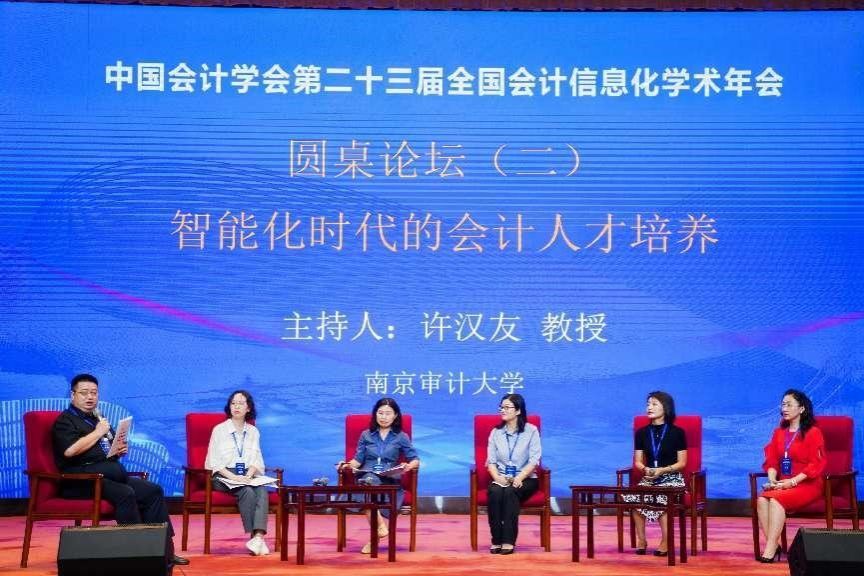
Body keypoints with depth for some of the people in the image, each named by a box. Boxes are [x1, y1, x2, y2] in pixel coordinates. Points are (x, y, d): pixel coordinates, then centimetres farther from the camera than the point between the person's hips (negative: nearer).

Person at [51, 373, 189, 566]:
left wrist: (121, 449, 10)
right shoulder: (65, 420, 1)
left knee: (153, 490, -8)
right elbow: (70, 450, -18)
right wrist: (98, 432, -9)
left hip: (111, 475, 8)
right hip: (81, 480, -8)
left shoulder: (98, 419, 24)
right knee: (125, 494, -31)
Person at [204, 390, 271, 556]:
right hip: (224, 476, -3)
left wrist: (249, 474, -12)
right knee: (247, 491, -34)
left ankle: (258, 536, -45)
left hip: (248, 476, 3)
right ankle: (253, 536, -34)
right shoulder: (219, 430, 6)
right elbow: (214, 461, -2)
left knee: (262, 490, -32)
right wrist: (233, 477, -16)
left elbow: (256, 459, 10)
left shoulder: (253, 432, 17)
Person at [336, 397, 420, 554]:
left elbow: (415, 460, 10)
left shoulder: (401, 437, 16)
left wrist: (409, 466, -13)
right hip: (366, 476, 1)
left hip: (389, 481, -1)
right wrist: (348, 465, -7)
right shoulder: (366, 435, 20)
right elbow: (358, 460, 15)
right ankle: (380, 525, -40)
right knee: (367, 481, -40)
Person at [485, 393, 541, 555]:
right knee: (495, 491, -32)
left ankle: (508, 541, -35)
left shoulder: (531, 431, 2)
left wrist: (518, 479, -19)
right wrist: (498, 478, -16)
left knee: (510, 491, -34)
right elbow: (491, 461, 4)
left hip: (525, 479, -2)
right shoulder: (496, 432, 11)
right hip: (501, 478, 2)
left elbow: (534, 460, -5)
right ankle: (496, 540, -30)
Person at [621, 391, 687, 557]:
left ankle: (665, 541, -22)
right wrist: (645, 470, -13)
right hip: (648, 478, 3)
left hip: (672, 478, -3)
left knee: (662, 498, -35)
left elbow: (682, 463, -1)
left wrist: (661, 470, -16)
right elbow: (637, 462, 10)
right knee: (633, 497, -29)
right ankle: (641, 539, -18)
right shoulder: (642, 433, 9)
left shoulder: (677, 432, -1)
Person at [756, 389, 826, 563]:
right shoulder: (779, 432, 16)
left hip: (807, 485, -5)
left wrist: (792, 482, -17)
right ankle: (773, 545, -25)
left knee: (776, 499, -32)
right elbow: (771, 460, 12)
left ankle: (770, 549, -31)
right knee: (762, 499, -26)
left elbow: (816, 465, -10)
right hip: (783, 484, 5)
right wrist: (772, 479, -8)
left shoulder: (813, 433, -2)